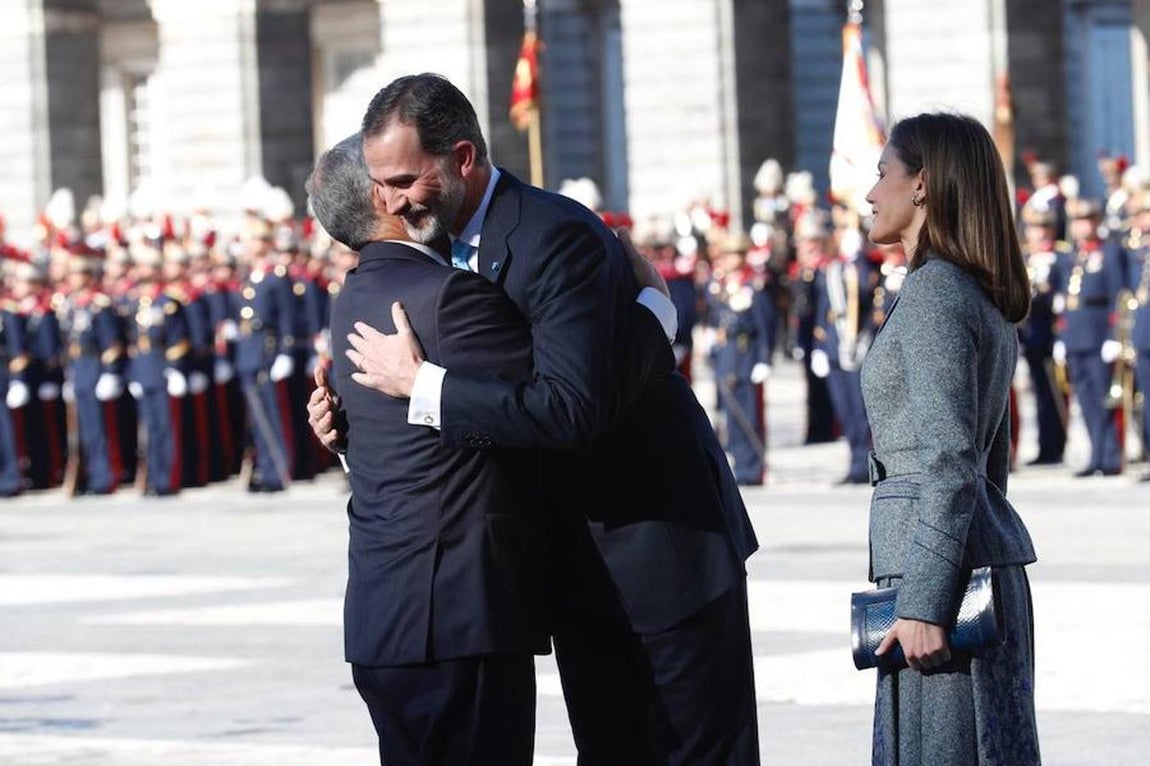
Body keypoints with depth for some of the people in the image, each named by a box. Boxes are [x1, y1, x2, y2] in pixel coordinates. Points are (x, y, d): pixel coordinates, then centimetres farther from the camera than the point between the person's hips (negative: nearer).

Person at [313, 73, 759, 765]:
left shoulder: (559, 236, -21)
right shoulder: (448, 248, 7)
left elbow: (570, 409, -31)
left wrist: (420, 384, -26)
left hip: (661, 548, -9)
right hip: (578, 565, 9)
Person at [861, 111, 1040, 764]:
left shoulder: (933, 292, -12)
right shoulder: (987, 297, 17)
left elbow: (951, 460, -19)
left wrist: (923, 602, -21)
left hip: (946, 562, -10)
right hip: (989, 552, 10)